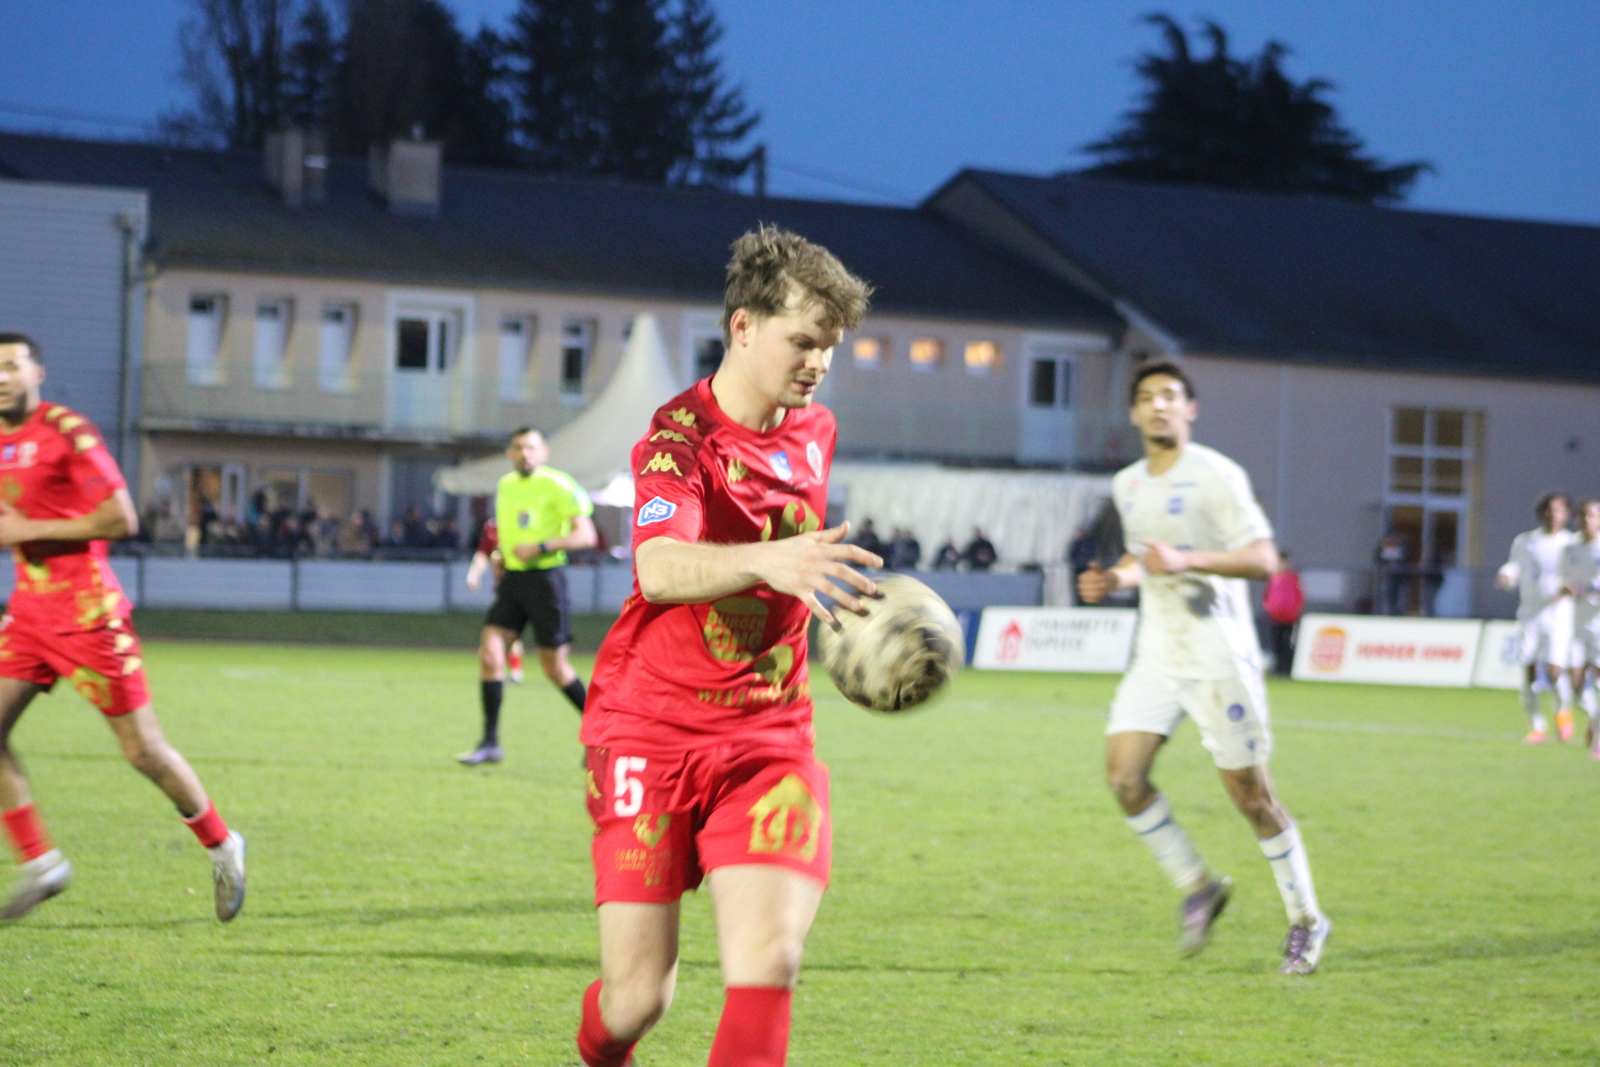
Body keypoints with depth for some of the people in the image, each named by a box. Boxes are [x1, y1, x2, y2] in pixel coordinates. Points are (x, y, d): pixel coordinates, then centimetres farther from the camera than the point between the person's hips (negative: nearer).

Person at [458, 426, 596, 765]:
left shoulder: (558, 486, -9)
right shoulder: (505, 486, 13)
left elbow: (585, 535, -14)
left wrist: (541, 548, -21)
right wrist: (502, 556, 12)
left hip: (546, 578, -6)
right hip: (512, 579, 6)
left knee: (555, 667, 0)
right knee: (489, 653, -8)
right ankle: (490, 742, -4)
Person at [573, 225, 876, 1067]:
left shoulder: (814, 432, 7)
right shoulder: (678, 437, -13)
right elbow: (660, 569, -36)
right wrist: (767, 561, -52)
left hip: (768, 735, 4)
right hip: (650, 730, -4)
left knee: (768, 959, -18)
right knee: (637, 994, -2)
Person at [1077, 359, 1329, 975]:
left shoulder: (1216, 477, -11)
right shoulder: (1127, 487, 11)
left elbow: (1263, 559, -16)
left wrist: (1185, 561, -27)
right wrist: (1115, 579, 6)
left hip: (1219, 659, -6)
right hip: (1156, 657, 6)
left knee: (1248, 791, -3)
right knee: (1124, 775, -9)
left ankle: (1305, 920, 12)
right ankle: (1197, 888, 10)